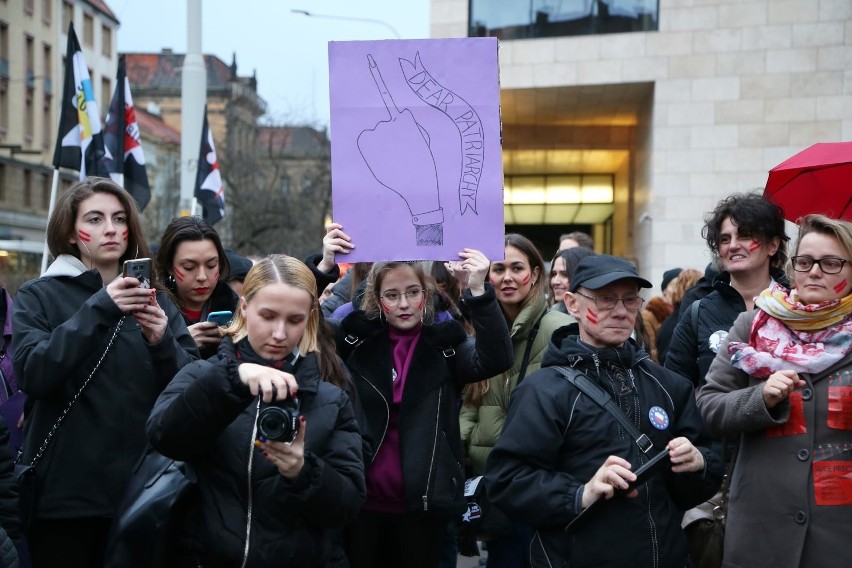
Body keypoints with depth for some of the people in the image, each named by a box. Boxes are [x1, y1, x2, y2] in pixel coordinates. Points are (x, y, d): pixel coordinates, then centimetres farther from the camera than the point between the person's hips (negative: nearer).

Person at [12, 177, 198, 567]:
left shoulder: (154, 299, 10)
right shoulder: (38, 297, 1)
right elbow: (31, 375, -15)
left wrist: (163, 342, -16)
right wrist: (97, 310, -21)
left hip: (142, 491, 3)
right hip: (65, 493, -3)